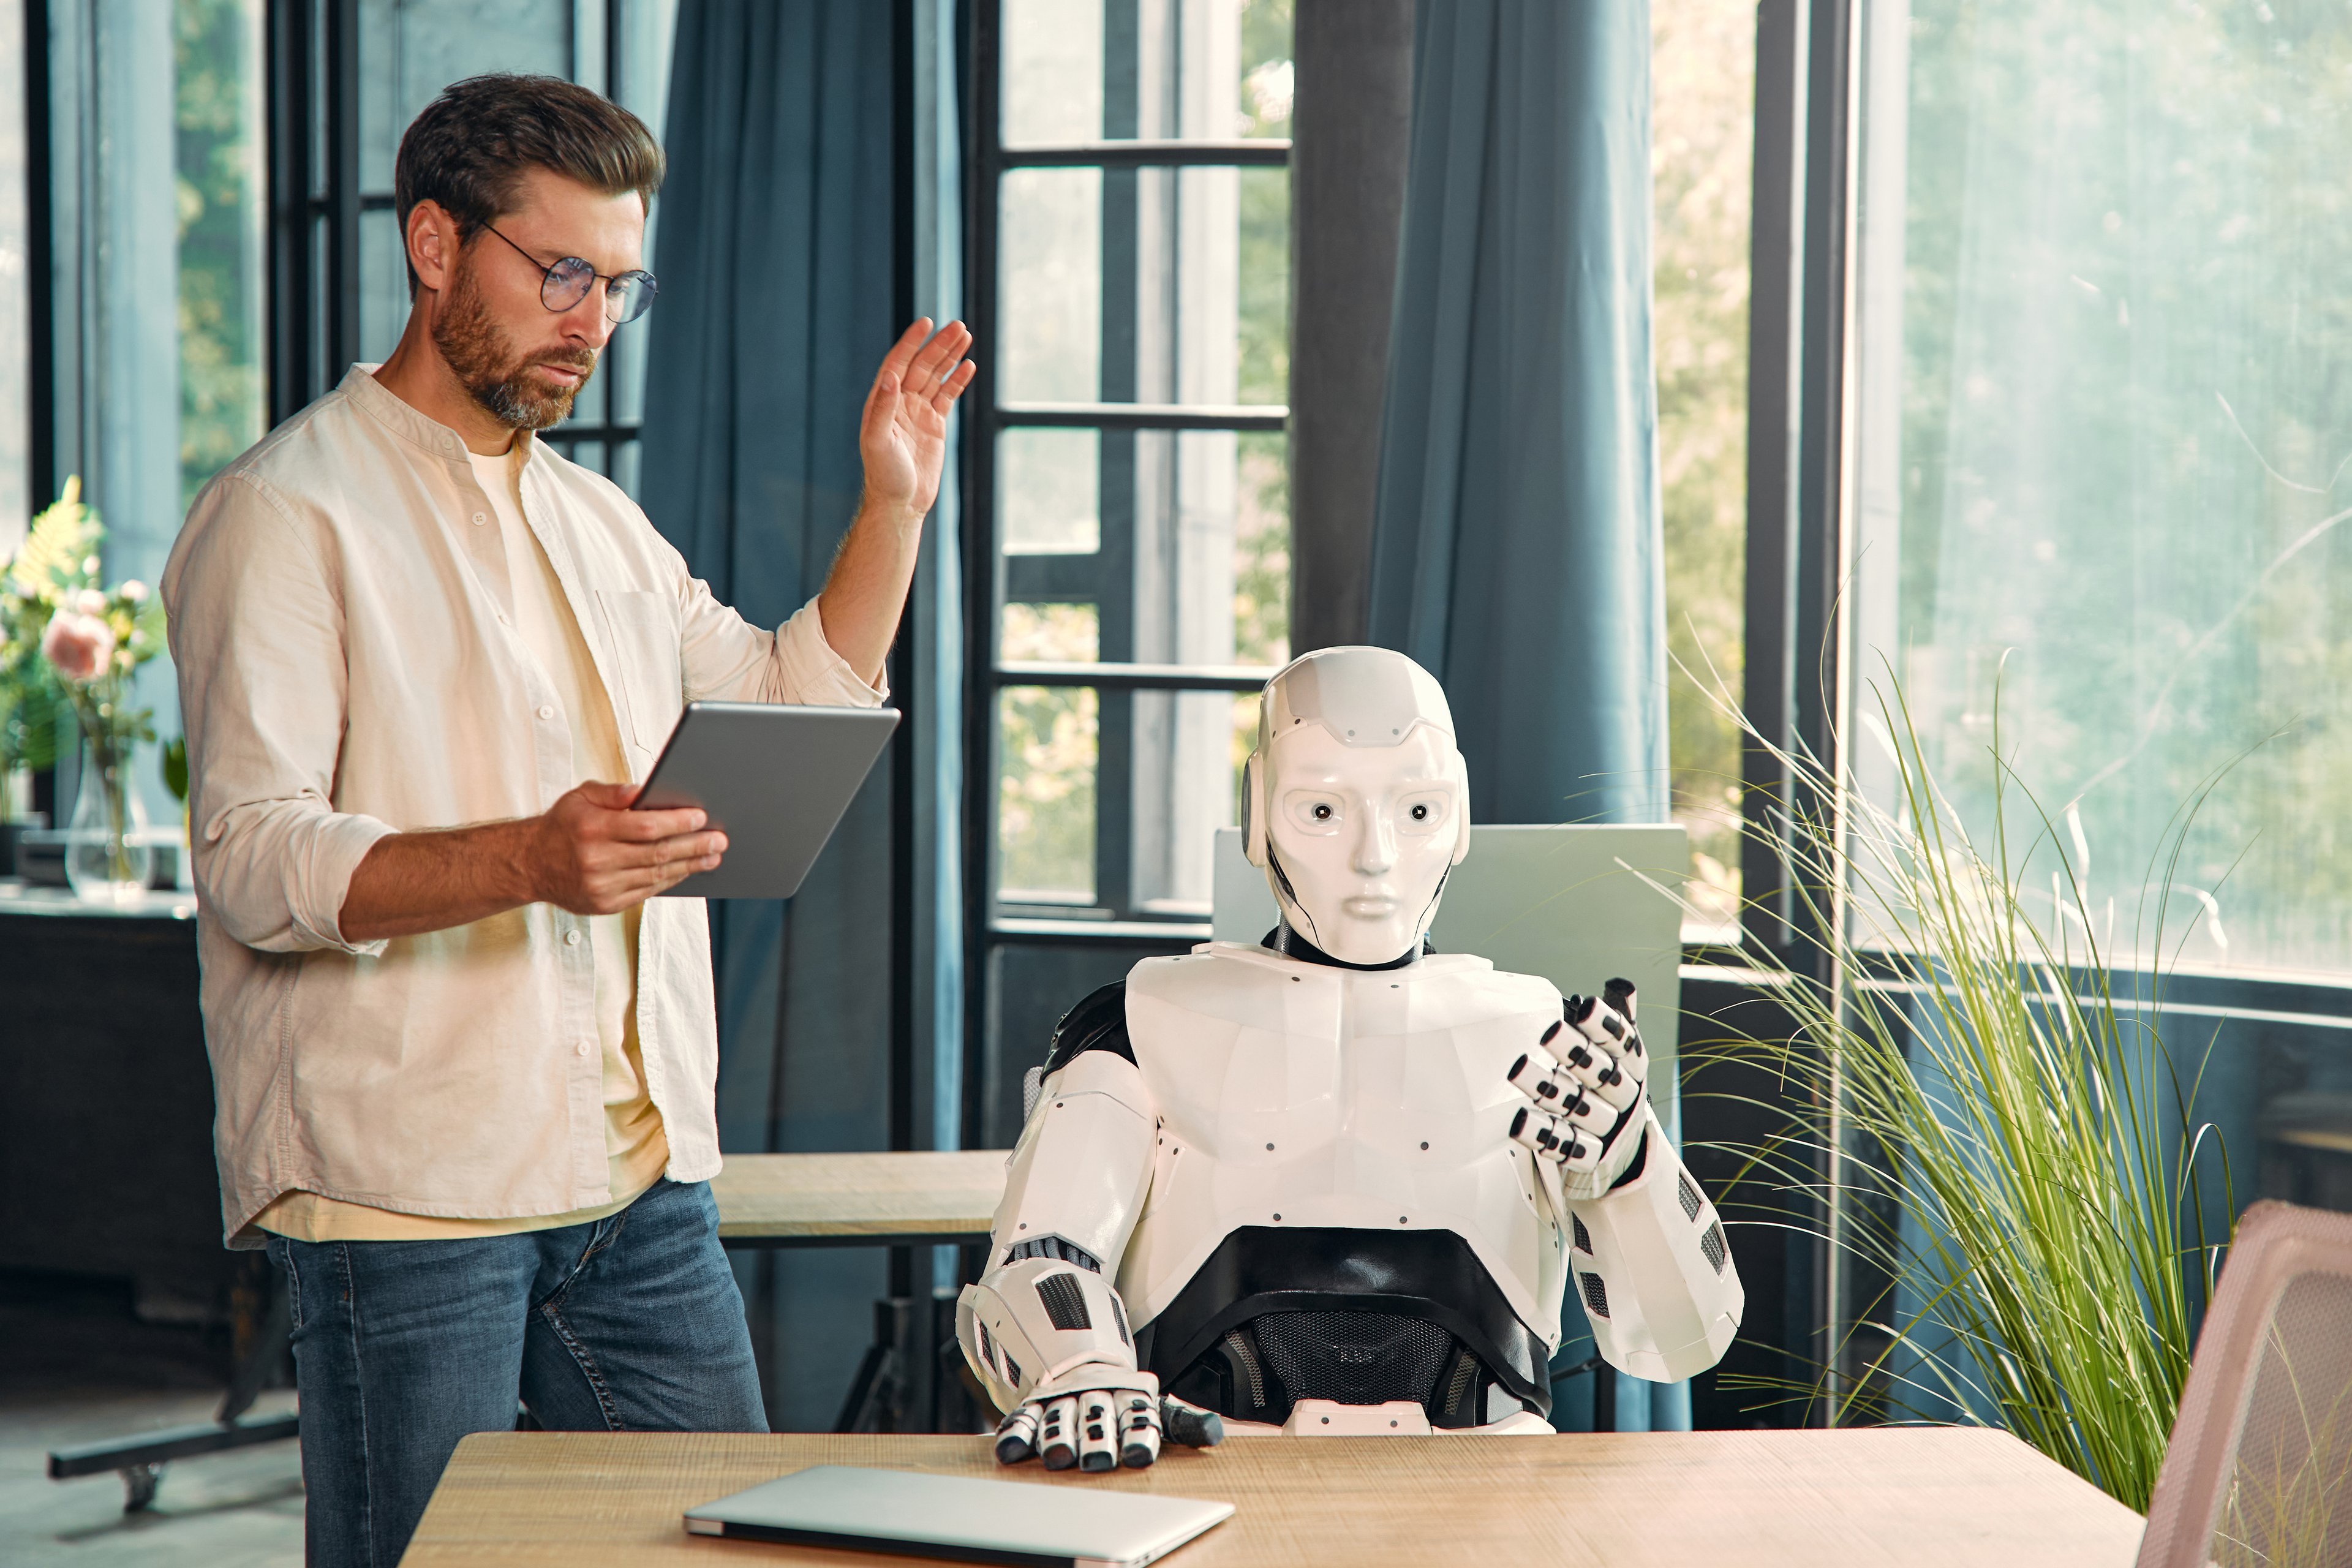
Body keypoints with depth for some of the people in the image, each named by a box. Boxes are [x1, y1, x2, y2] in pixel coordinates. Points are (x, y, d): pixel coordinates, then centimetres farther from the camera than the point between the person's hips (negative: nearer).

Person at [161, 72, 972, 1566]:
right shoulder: (288, 515, -6)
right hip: (406, 1194, -7)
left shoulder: (600, 520, 19)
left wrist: (894, 504, 16)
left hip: (645, 1181, 7)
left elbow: (795, 708, 28)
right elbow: (256, 863, -16)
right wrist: (528, 862, -32)